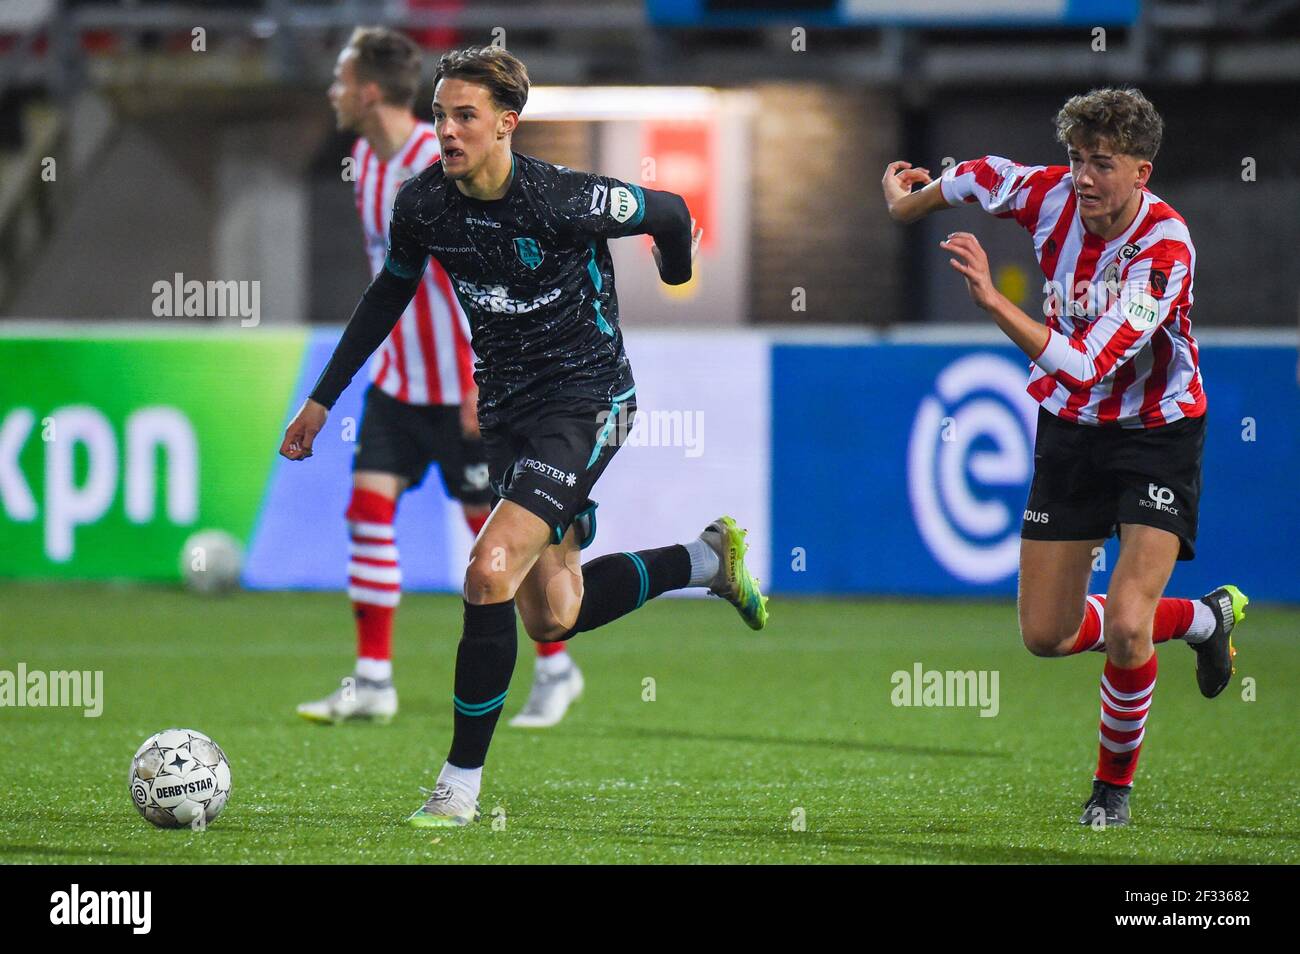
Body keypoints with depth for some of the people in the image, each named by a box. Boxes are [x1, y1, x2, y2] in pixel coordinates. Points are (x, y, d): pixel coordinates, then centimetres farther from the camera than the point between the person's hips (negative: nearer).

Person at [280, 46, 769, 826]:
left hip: (586, 397, -7)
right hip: (507, 406, 7)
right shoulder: (423, 203, -7)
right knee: (550, 620, 11)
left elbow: (668, 214, -5)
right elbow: (387, 299, 12)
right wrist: (322, 400, 14)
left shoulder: (564, 201, -24)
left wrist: (677, 273, 17)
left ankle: (462, 784, -13)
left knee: (491, 572, -24)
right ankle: (708, 561, 36)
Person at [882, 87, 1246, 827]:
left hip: (1157, 433, -6)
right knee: (1047, 635, 6)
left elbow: (1087, 364, -35)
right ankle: (1206, 618, 32)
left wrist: (993, 299, -41)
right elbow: (978, 177, 8)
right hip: (1072, 429, 6)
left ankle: (1116, 780, 9)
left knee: (1125, 627, -20)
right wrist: (906, 205, 24)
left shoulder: (1165, 247, -27)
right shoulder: (1053, 196, -14)